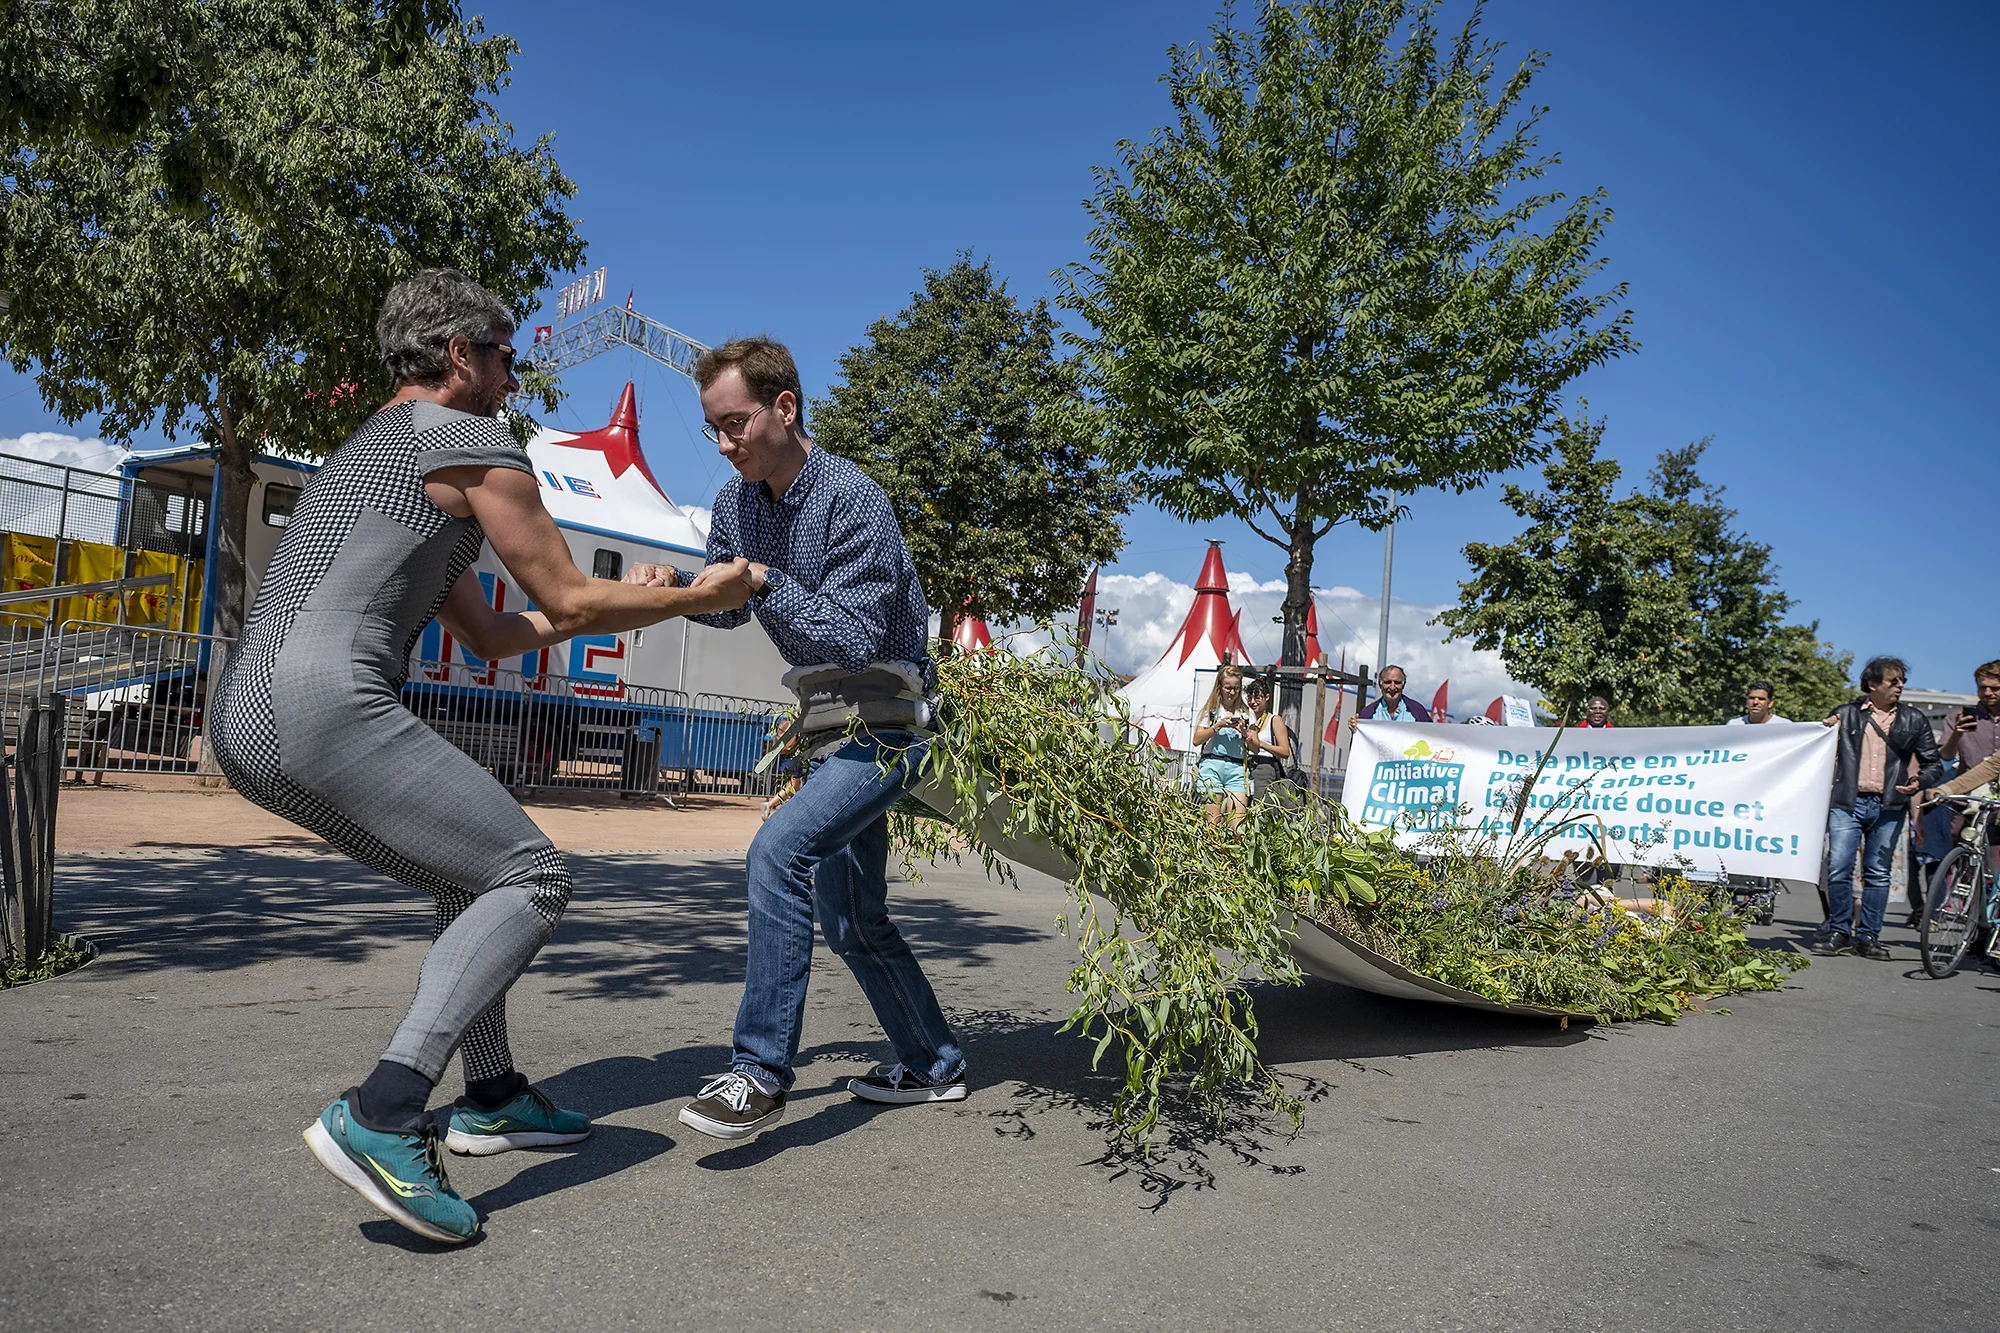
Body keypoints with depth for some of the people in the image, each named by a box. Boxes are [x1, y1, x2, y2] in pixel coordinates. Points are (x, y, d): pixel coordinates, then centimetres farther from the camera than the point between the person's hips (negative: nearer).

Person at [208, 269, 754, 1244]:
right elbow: (568, 601, 2)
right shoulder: (473, 442, 0)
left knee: (475, 871, 21)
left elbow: (492, 634, 30)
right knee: (530, 877, -5)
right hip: (328, 707, -10)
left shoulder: (363, 456, 30)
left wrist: (622, 603, 33)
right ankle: (382, 1116, -16)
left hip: (243, 720, 10)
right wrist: (697, 596, 14)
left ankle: (490, 1098, 26)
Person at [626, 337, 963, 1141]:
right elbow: (730, 604, 16)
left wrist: (767, 582, -30)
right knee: (849, 919, 13)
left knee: (780, 851, -27)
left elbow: (857, 637, -24)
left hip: (883, 720, -9)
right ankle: (934, 1065, 30)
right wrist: (671, 585, -4)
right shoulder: (737, 501, 3)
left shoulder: (851, 499, -20)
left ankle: (762, 1074, -19)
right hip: (826, 721, 9)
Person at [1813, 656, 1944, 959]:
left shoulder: (1913, 720, 11)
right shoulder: (1846, 713, 10)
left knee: (1878, 874, 4)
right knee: (1838, 869, -9)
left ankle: (1868, 936, 14)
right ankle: (1839, 931, 5)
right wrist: (1827, 730, -3)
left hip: (1888, 807, 1)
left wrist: (1919, 782, -7)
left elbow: (1934, 763, 14)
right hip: (1848, 802, -1)